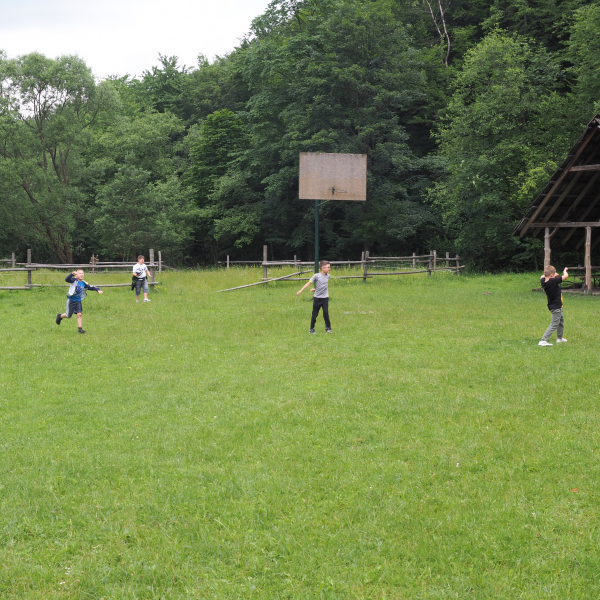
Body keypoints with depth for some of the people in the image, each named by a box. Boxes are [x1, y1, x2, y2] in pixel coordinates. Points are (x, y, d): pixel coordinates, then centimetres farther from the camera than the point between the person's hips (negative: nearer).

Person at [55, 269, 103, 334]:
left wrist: (98, 290, -15)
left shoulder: (84, 283, 0)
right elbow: (67, 279, -31)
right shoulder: (74, 280, -13)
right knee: (68, 316, 9)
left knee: (79, 314, -9)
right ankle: (60, 316, 40)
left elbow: (91, 287, 3)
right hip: (71, 301, -3)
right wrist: (72, 274, -48)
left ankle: (80, 328, -1)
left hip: (78, 301, 3)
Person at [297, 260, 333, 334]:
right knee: (314, 314, 4)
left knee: (326, 313, -2)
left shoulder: (328, 276, 3)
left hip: (325, 298, 3)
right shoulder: (316, 276, -11)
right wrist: (300, 291, -8)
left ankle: (328, 328, 11)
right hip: (317, 298, -3)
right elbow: (309, 283, -7)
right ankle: (311, 329, 14)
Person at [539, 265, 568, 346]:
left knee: (561, 320, 28)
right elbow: (566, 276, -23)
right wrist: (565, 271, -1)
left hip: (552, 305, 9)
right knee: (554, 325, -6)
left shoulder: (543, 281, -7)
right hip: (556, 307, -9)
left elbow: (543, 276, 19)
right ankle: (543, 340, -14)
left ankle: (559, 338, 40)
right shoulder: (553, 281, -28)